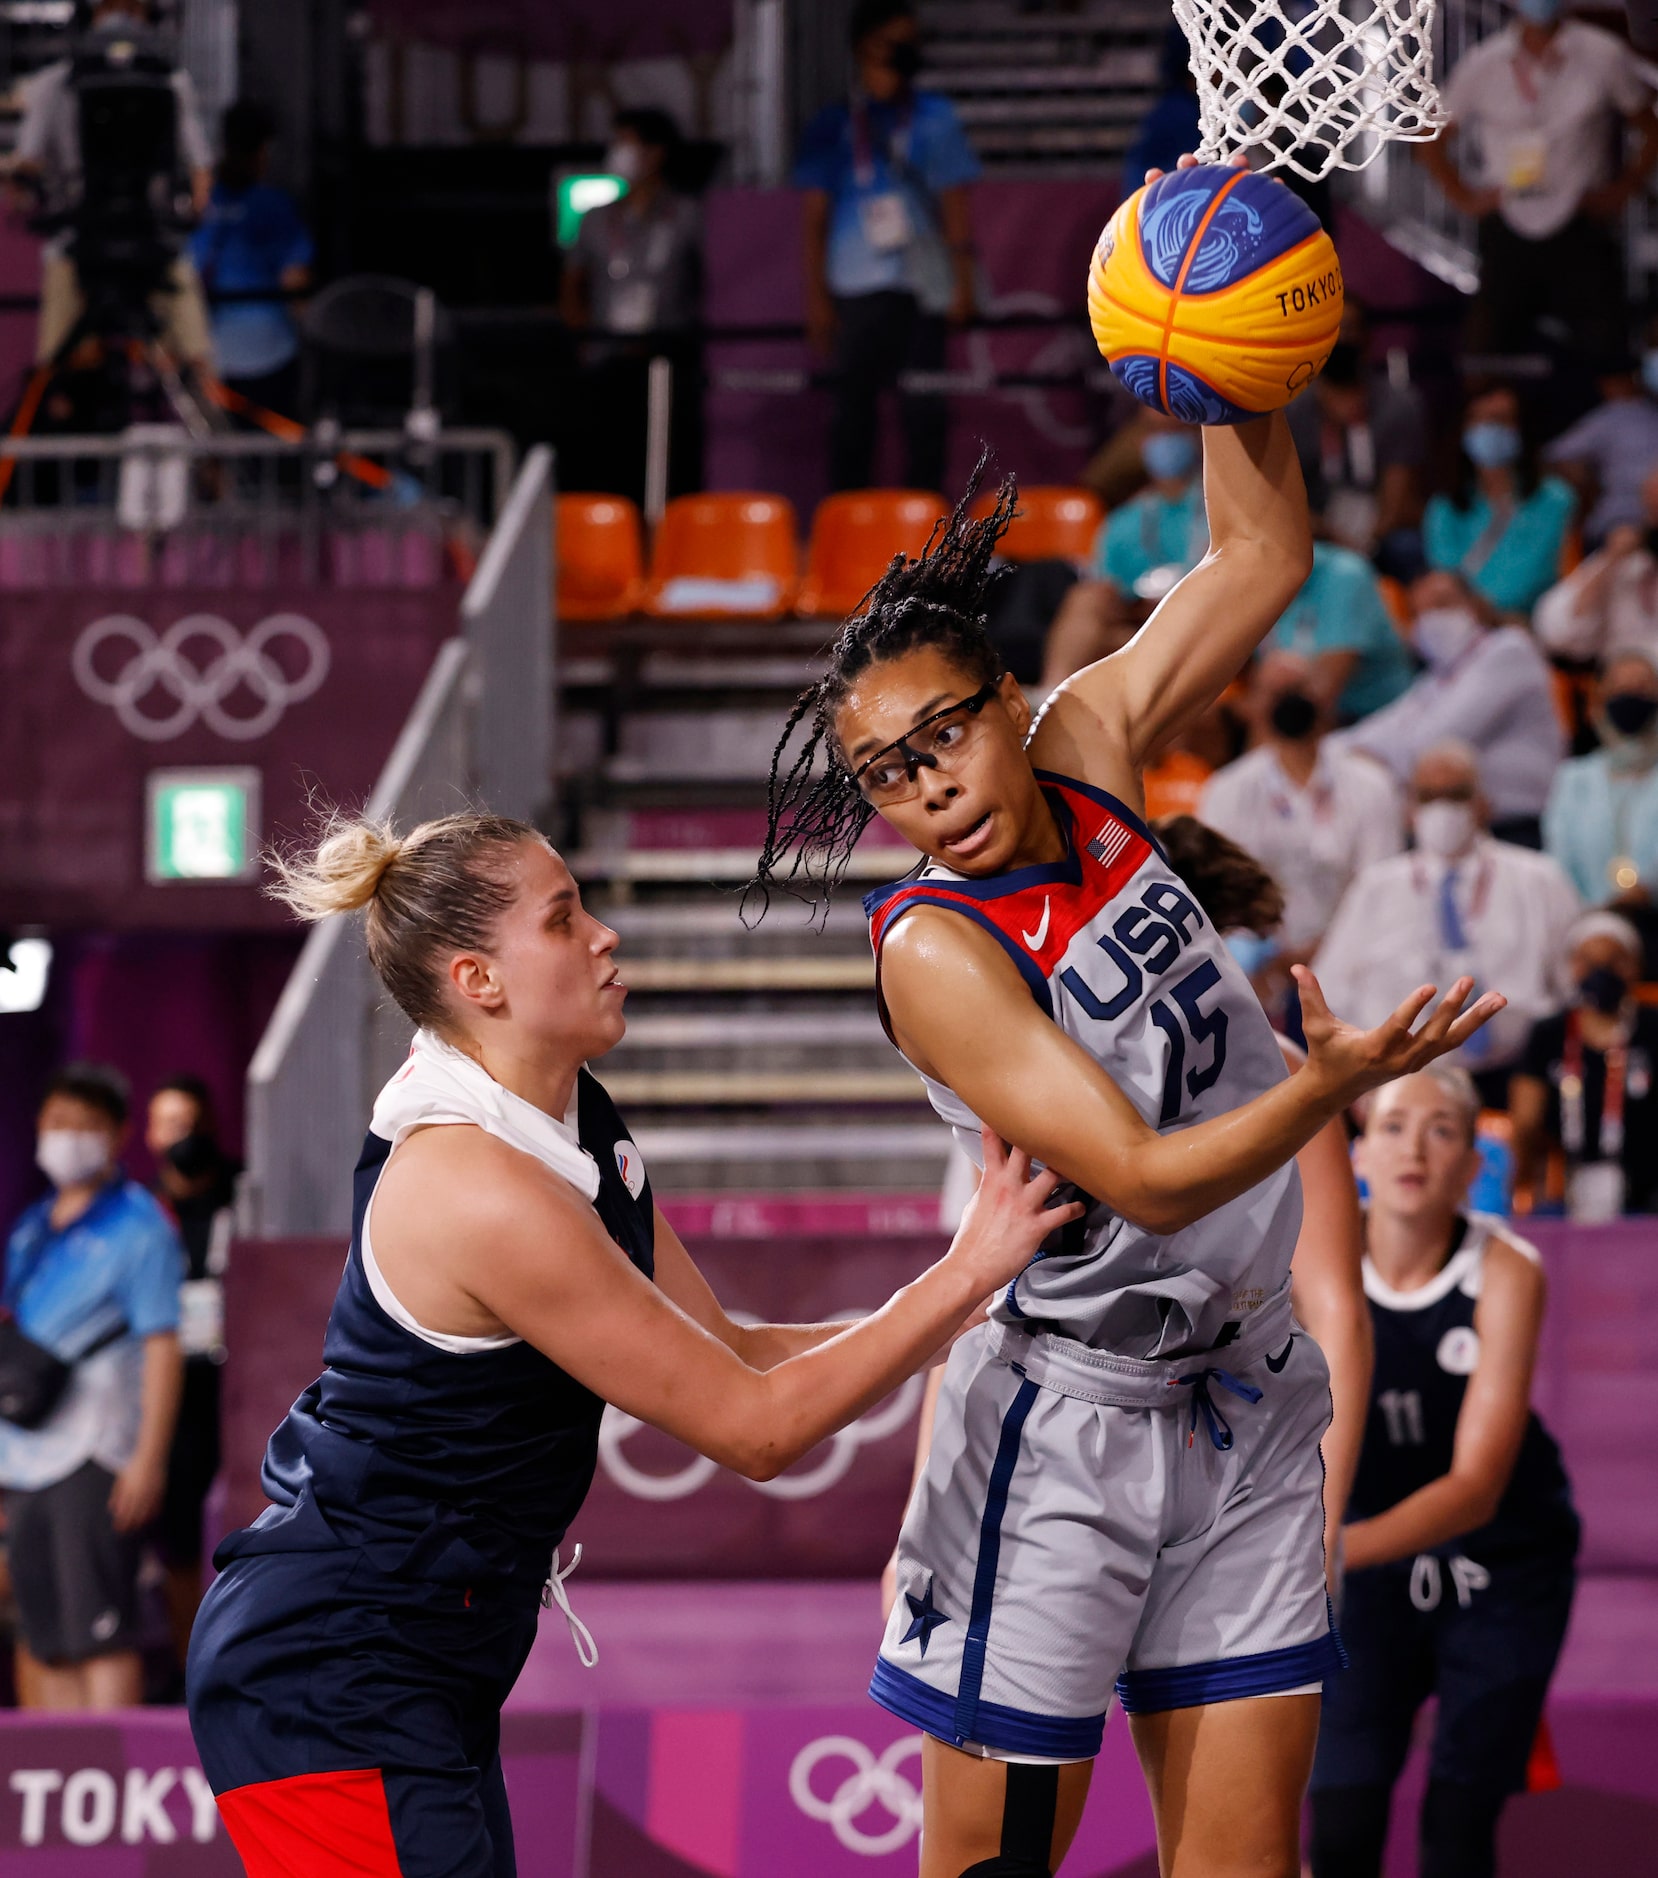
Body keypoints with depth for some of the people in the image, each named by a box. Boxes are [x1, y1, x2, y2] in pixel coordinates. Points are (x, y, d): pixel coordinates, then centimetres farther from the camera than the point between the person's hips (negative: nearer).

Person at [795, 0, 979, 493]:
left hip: (922, 284, 0)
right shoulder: (833, 126, 7)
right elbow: (814, 215, 8)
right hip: (856, 287, 0)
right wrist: (816, 297, 2)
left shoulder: (934, 118, 7)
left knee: (923, 412, -2)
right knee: (853, 408, -1)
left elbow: (955, 206, 7)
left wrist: (962, 283, 0)